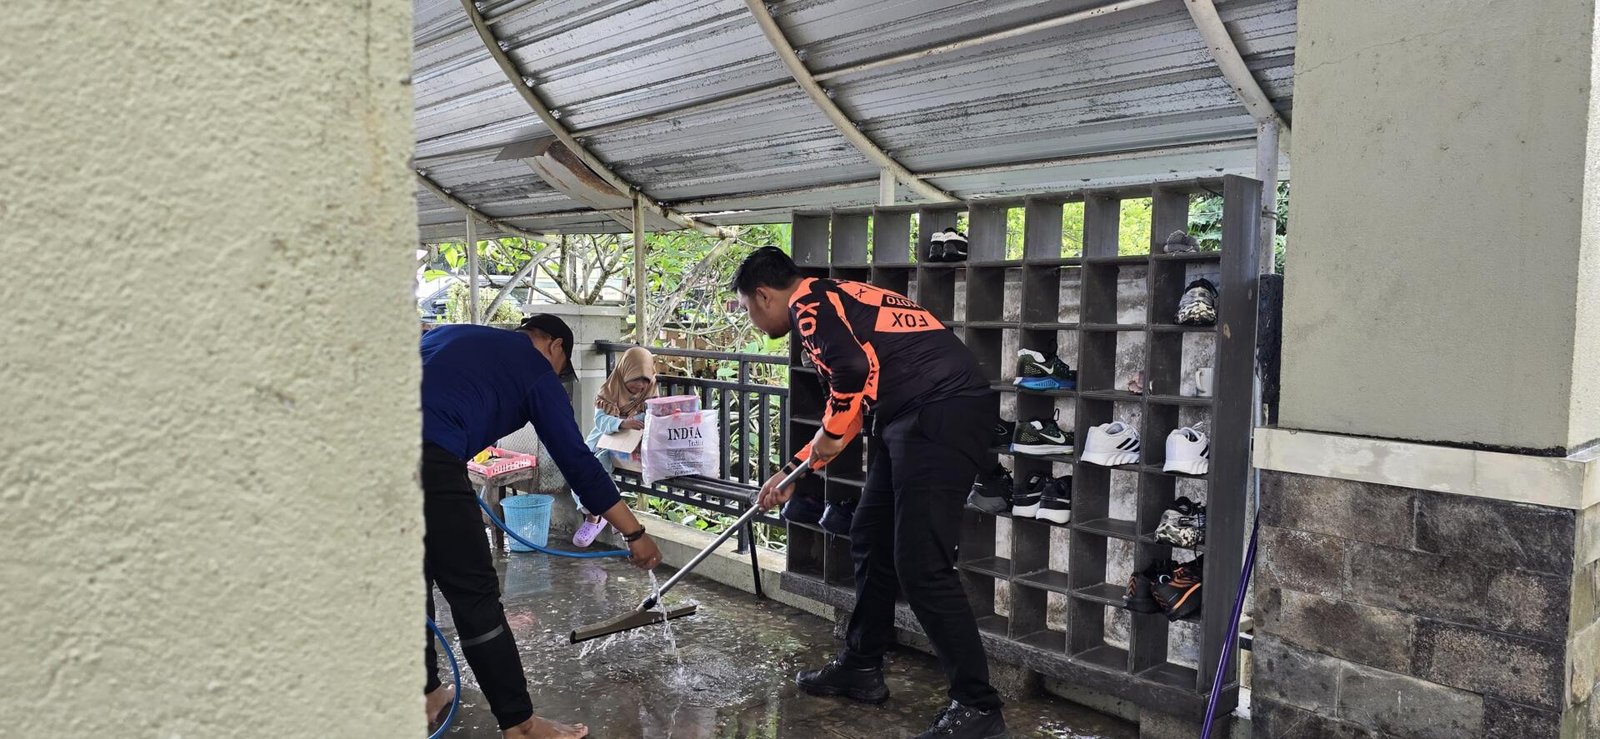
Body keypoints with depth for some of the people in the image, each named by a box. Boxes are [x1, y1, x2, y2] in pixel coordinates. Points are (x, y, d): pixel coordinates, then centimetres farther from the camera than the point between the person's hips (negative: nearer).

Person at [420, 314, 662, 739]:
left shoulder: (453, 334, 30)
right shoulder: (536, 369, 12)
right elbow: (576, 460, 9)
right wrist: (634, 533, 15)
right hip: (428, 458, -7)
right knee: (475, 595, 3)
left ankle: (426, 695, 38)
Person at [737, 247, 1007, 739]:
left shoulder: (807, 301, -4)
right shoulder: (833, 303, 26)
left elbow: (853, 368, -23)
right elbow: (846, 415, 31)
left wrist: (830, 431, -5)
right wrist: (791, 472, 36)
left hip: (942, 412, -11)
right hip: (912, 420, 11)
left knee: (921, 565, -10)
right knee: (871, 539, 17)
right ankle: (861, 668, 29)